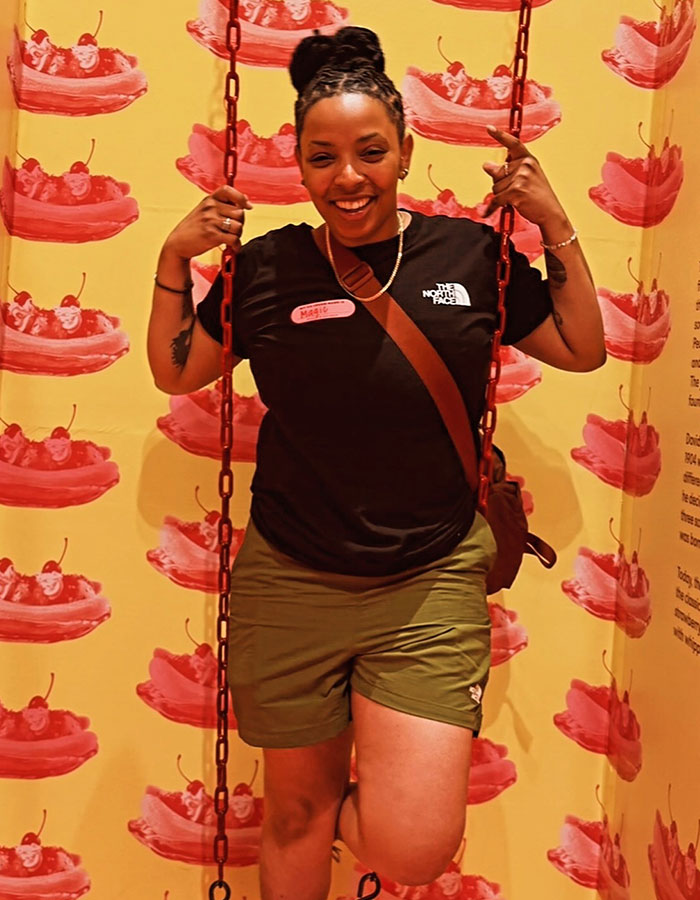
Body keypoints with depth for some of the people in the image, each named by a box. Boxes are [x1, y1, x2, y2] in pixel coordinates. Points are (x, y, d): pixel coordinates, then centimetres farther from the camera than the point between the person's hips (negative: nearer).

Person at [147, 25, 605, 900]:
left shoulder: (470, 253, 0)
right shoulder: (266, 267, -1)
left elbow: (582, 349, 10)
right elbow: (174, 372, 10)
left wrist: (557, 229, 0)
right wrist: (174, 257, -2)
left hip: (431, 582, 0)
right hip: (290, 581, 1)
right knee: (297, 811, 18)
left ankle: (352, 812, 27)